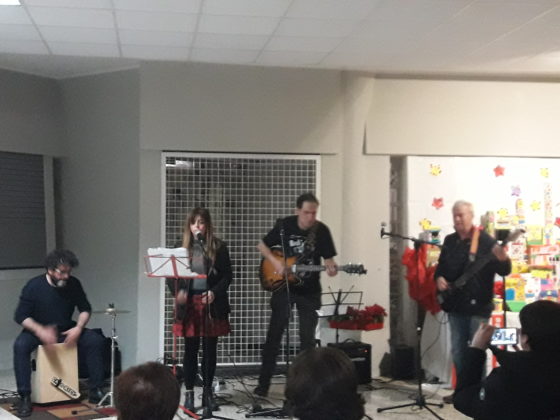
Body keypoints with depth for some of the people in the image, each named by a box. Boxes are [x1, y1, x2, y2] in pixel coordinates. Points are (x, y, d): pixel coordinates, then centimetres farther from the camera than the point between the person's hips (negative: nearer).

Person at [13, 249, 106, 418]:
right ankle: (25, 397, -28)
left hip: (66, 330, 3)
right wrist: (40, 331, -36)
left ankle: (96, 390, -11)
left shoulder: (73, 284, -10)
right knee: (20, 345, -35)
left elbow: (85, 309, 0)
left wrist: (78, 328, -19)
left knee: (95, 340, -19)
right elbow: (20, 315, -19)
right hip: (38, 330, -3)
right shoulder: (34, 286, -19)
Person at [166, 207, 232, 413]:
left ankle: (208, 392, 17)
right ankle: (189, 393, 12)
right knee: (191, 349, 5)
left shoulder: (218, 247, 1)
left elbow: (227, 275, 0)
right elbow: (171, 276, 4)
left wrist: (215, 292, -16)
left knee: (210, 349, 6)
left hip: (211, 304, -1)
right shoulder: (182, 248, 6)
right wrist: (177, 291, -14)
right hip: (189, 303, 1)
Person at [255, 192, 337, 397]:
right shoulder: (284, 225, -8)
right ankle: (263, 384, 11)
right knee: (274, 335, 2)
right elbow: (262, 245, 3)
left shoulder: (322, 230, -8)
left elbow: (328, 258, -2)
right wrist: (275, 261, -13)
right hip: (284, 286, 0)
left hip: (309, 290, 0)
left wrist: (330, 268, -24)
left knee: (308, 338, 2)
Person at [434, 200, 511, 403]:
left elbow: (504, 271, -14)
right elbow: (441, 265, 18)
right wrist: (439, 278, -4)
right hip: (455, 304, 6)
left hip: (479, 304, -6)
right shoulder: (449, 240, 8)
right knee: (457, 350, 12)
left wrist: (503, 260, -37)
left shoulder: (486, 240, -10)